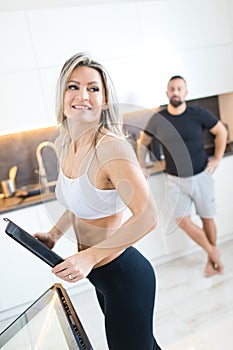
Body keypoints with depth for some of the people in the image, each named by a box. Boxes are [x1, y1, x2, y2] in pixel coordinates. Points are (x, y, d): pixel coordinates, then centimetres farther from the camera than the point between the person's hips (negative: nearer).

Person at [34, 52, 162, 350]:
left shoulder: (111, 147, -26)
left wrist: (89, 256, -29)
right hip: (100, 274, 8)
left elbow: (146, 217, -30)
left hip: (123, 273, -8)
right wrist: (54, 234, 5)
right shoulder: (64, 144, 0)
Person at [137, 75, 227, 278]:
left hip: (201, 176, -1)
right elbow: (142, 142, 8)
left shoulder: (198, 114, -10)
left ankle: (211, 260, 33)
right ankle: (212, 251, 23)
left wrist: (217, 159, 0)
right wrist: (140, 167, 2)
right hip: (175, 180, 1)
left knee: (207, 218, 9)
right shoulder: (157, 119, -7)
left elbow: (221, 131, 5)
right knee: (183, 221, -3)